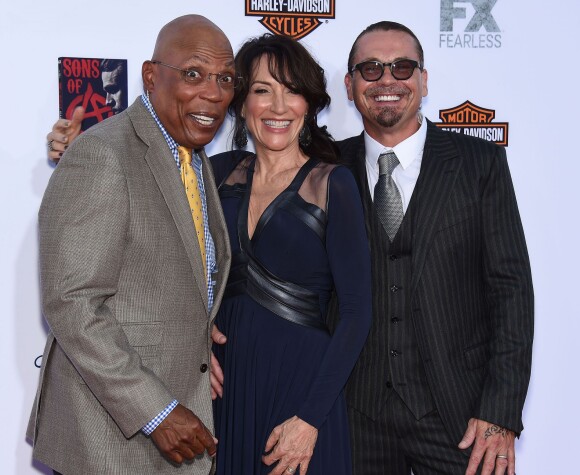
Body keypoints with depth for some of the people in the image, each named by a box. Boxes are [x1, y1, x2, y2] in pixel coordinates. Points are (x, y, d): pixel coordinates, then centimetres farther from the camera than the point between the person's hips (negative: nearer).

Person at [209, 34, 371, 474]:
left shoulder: (331, 182, -9)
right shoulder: (224, 171, 3)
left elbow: (357, 310, -11)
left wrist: (310, 418, -15)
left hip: (300, 382, -4)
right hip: (224, 380, 4)